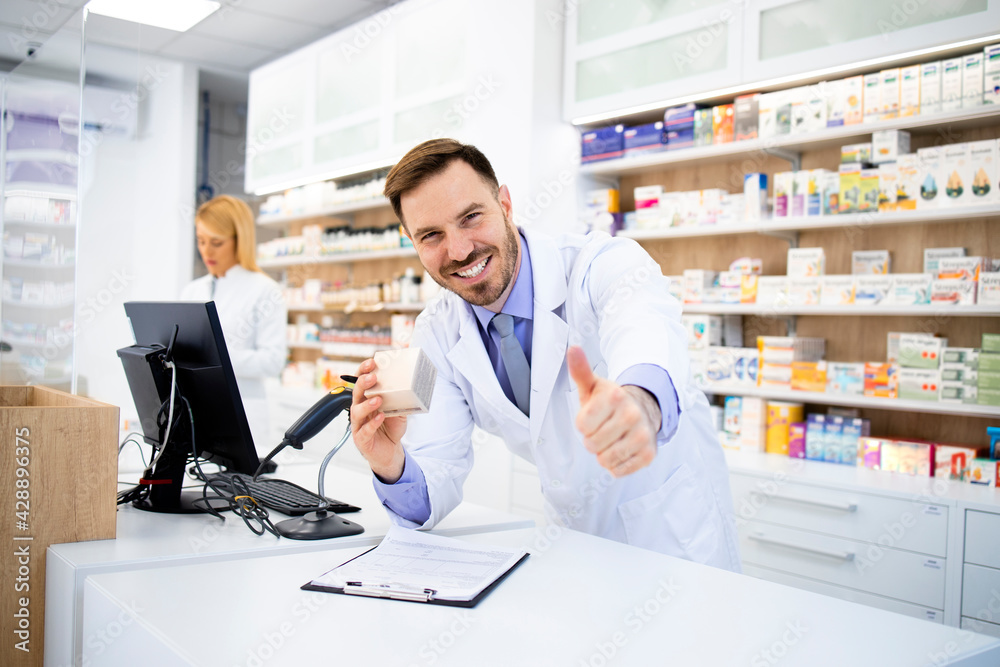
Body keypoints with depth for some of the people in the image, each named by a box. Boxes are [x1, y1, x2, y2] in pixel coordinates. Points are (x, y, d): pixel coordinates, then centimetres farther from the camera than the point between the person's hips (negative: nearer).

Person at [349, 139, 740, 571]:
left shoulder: (603, 264, -21)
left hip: (675, 520, -4)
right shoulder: (435, 338, -8)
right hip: (573, 530, 5)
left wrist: (640, 401, -68)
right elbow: (434, 491, -12)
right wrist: (391, 466, -36)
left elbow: (646, 323, -45)